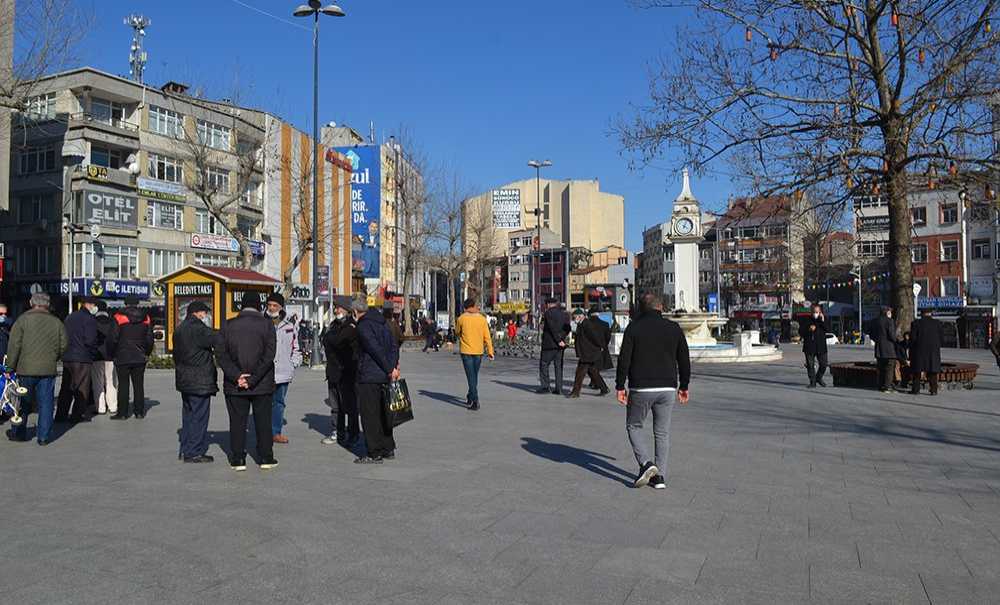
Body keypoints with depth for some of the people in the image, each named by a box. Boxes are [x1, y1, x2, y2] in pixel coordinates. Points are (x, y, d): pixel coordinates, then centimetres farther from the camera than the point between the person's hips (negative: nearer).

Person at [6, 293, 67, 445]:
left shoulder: (23, 320, -4)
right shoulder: (56, 322, 5)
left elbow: (14, 346, -6)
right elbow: (63, 346, 9)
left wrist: (10, 366, 1)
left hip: (26, 369, -1)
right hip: (49, 369, 2)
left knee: (23, 403, 12)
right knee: (46, 404, 5)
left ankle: (18, 433, 24)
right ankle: (43, 436, 6)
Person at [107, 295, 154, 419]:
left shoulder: (119, 317, -8)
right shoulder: (145, 318, 4)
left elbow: (113, 339, -9)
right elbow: (150, 339, 8)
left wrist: (112, 354, 4)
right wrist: (146, 353, 20)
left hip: (122, 357, -3)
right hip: (140, 358, 3)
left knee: (123, 385, 2)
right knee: (138, 385, 8)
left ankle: (122, 412, 3)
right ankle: (139, 411, 10)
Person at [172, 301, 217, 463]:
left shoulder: (179, 329, 15)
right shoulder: (198, 329, -15)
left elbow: (176, 354, 19)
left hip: (184, 381, 10)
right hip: (199, 382, -10)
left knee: (188, 415, 16)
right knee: (199, 416, -3)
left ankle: (185, 450, 22)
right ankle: (194, 452, 0)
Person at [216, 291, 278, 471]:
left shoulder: (229, 325, 1)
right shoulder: (266, 324, -4)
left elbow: (220, 354, -5)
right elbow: (269, 355, -13)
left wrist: (237, 376, -10)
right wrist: (253, 378, -13)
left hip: (235, 384, 1)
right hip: (262, 384, -1)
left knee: (237, 422, 8)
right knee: (263, 421, 9)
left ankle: (238, 460, 10)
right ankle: (265, 458, 14)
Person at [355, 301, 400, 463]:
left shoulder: (364, 326, -12)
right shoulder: (383, 323, 14)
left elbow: (376, 349, -19)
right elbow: (394, 346, 8)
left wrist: (390, 369, -14)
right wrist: (393, 367, -2)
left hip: (369, 377, -8)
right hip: (384, 377, 8)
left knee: (369, 415, -2)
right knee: (382, 413, 16)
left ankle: (375, 453, 0)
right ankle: (388, 449, 22)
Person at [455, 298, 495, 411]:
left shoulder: (461, 318, -6)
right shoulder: (482, 318, -2)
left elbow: (457, 332, 8)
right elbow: (487, 336, -3)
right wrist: (490, 351, 0)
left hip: (466, 351, -3)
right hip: (478, 351, 3)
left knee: (471, 377, -1)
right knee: (474, 376, 18)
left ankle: (475, 401, -10)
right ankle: (470, 398, 32)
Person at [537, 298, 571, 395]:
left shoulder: (548, 313, -8)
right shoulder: (565, 314, 11)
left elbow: (553, 328, -17)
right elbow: (567, 329, 8)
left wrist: (559, 340, -15)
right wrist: (562, 339, 7)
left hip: (549, 343, -6)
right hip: (560, 345, 6)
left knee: (544, 364, 4)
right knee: (558, 366, 8)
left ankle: (545, 386, -1)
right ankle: (558, 388, 6)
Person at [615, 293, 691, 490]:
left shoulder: (633, 328, -3)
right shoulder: (674, 328, 6)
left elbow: (624, 359, -8)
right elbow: (684, 360, 9)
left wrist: (620, 386, -2)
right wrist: (684, 386, 18)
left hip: (641, 388, -3)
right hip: (667, 388, 3)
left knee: (634, 425, 14)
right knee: (662, 432, 12)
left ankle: (646, 463, -4)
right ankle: (660, 476, 11)